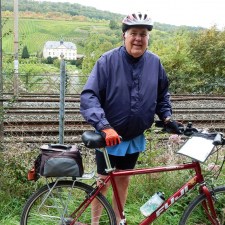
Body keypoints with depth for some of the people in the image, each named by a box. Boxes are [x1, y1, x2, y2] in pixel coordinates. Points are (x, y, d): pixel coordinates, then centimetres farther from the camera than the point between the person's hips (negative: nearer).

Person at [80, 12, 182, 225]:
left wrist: (167, 118, 2)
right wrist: (105, 127, -35)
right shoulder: (108, 60, -18)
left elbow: (162, 94, 13)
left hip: (134, 138, 4)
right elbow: (88, 96, -24)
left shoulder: (154, 63, -4)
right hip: (108, 137, -3)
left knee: (123, 180, 18)